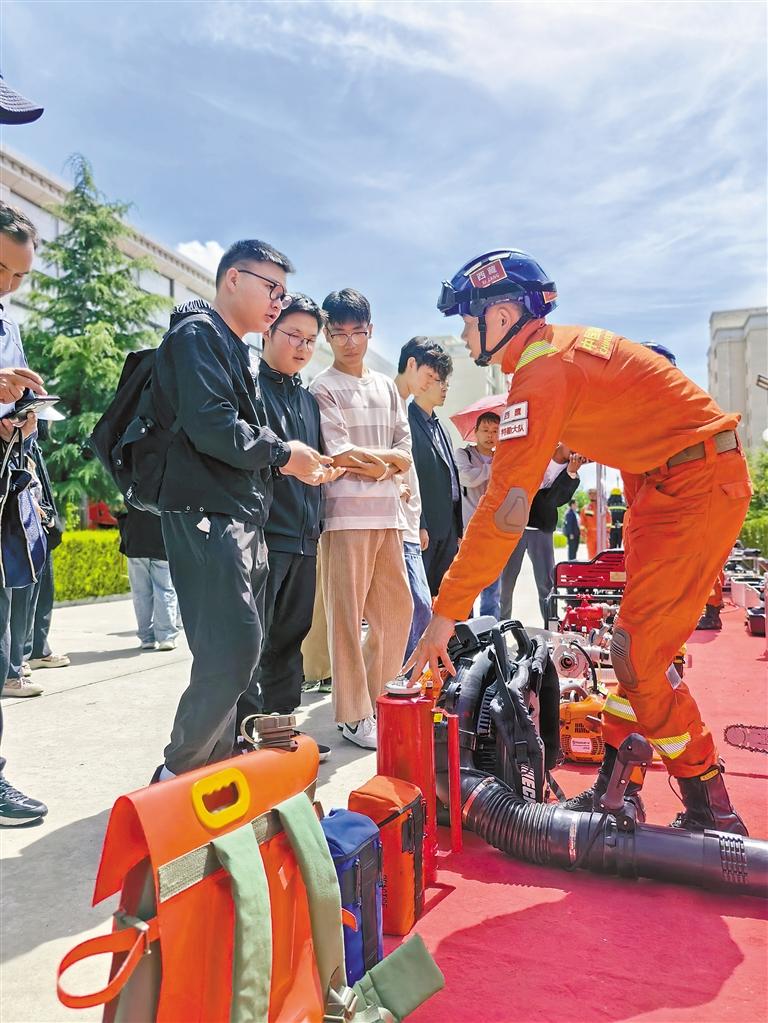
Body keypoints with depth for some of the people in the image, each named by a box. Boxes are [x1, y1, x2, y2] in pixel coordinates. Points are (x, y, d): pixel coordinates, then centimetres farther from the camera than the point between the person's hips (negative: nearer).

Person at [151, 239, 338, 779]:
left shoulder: (234, 349, 25)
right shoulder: (198, 333, -6)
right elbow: (210, 426, -20)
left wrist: (303, 463, 9)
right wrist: (281, 454, -9)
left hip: (241, 520, 10)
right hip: (207, 517, -10)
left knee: (238, 654, 12)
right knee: (232, 656, -11)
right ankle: (176, 775, 4)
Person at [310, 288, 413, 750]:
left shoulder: (386, 386, 19)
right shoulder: (322, 388, 1)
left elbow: (406, 455, 11)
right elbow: (340, 455, -10)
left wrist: (366, 460, -6)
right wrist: (385, 459, 1)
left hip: (388, 513, 6)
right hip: (346, 513, -6)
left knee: (397, 608, 10)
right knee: (348, 615, -3)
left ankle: (377, 699, 26)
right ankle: (355, 715, 6)